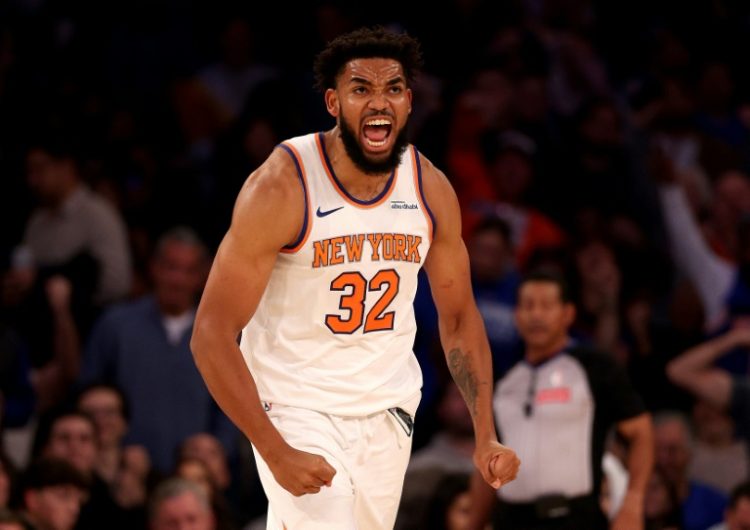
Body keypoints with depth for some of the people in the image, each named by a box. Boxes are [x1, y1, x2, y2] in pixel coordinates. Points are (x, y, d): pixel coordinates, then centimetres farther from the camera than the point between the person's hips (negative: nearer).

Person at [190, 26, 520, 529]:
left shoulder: (432, 190, -4)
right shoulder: (282, 188, -19)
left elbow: (460, 317, 10)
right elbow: (212, 333, -19)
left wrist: (486, 436, -2)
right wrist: (276, 453, -26)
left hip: (388, 409, 5)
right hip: (297, 410, -5)